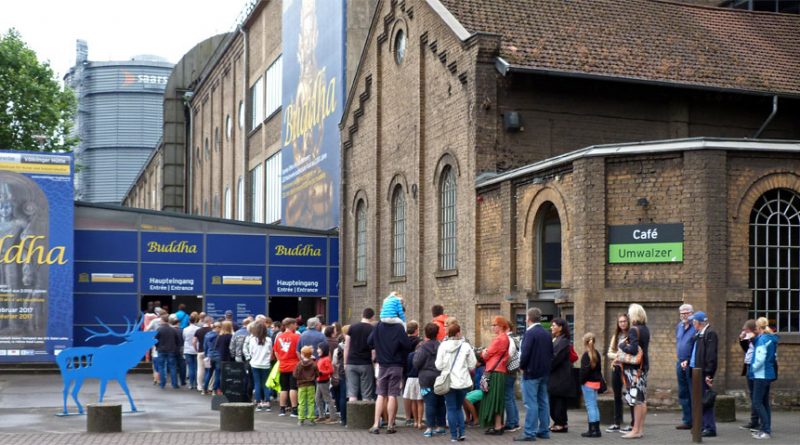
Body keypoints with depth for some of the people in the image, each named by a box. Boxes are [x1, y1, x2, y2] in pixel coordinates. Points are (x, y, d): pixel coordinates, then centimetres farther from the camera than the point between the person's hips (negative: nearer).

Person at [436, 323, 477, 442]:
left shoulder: (443, 346, -7)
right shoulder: (465, 346, -7)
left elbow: (439, 365, -8)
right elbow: (472, 365, -3)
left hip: (449, 382, -1)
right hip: (463, 382, 1)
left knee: (451, 409, 7)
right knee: (458, 407, 18)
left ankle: (454, 435, 5)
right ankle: (461, 432, 8)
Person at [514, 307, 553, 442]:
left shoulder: (530, 333, -15)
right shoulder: (547, 333, 10)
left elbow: (525, 353, -21)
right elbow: (551, 353, 14)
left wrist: (522, 367, -6)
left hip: (531, 372, -8)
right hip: (544, 373, 8)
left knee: (531, 403, -7)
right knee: (543, 402, 12)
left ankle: (530, 433, -7)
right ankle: (544, 431, 16)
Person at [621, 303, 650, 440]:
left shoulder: (633, 330, -16)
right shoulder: (645, 329, 11)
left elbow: (633, 349, -24)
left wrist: (622, 346, -7)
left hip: (634, 368, -9)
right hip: (644, 366, 9)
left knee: (637, 400, -6)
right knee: (642, 399, 11)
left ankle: (636, 430, -3)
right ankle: (641, 429, 17)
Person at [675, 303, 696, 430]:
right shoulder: (679, 327, 14)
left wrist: (688, 361, -18)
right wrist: (681, 361, 16)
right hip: (680, 364, 8)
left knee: (694, 394, -5)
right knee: (683, 394, 12)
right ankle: (687, 421, 19)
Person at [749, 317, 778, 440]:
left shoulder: (763, 339, -15)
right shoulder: (772, 338, 13)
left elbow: (760, 358, -22)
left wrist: (753, 368, -7)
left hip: (761, 375, -10)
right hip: (769, 374, 10)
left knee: (757, 402, -8)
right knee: (764, 402, 14)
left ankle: (766, 430, -10)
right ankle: (766, 429, 17)